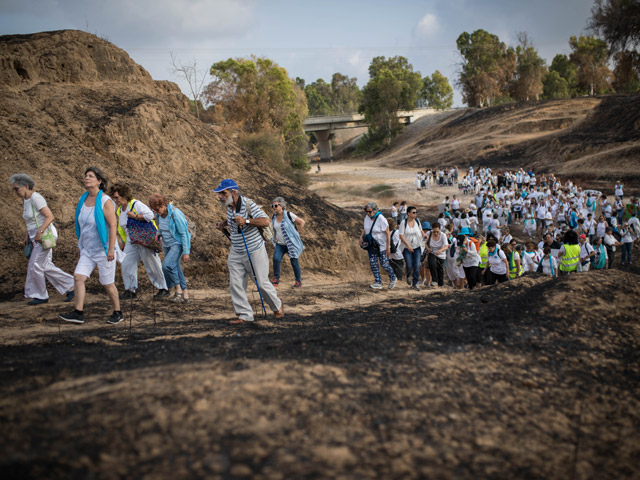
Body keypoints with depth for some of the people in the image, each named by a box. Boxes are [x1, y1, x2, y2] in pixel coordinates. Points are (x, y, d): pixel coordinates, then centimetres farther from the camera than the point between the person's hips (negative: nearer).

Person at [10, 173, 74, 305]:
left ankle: (40, 296, 8)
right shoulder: (25, 200, 12)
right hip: (36, 237, 9)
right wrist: (27, 235, 16)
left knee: (35, 266, -5)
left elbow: (50, 216, -22)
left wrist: (39, 232, -27)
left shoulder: (36, 198, -17)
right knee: (46, 267, 10)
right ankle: (70, 286, 17)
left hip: (45, 235, -9)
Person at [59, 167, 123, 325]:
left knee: (108, 283, 2)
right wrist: (80, 246, 17)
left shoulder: (105, 201, -15)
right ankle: (78, 313, -1)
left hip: (103, 250, -6)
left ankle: (117, 313, 18)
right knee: (78, 277, -5)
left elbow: (113, 226, -17)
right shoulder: (83, 200, 6)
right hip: (87, 249, 7)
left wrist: (111, 249, -21)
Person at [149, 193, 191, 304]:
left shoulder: (175, 213, -23)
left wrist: (186, 252, -19)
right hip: (167, 244, 8)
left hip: (178, 243, -8)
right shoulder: (158, 214, -1)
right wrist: (159, 233, -3)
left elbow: (184, 233, -19)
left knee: (167, 265, -24)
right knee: (175, 269, 10)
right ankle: (185, 295, 19)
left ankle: (178, 290, -8)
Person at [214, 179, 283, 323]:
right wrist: (223, 223, 8)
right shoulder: (229, 205, 2)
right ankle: (245, 314, 7)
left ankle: (277, 306, 27)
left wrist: (246, 221, -38)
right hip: (236, 252, 7)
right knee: (235, 284, -1)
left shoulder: (248, 204, -21)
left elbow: (266, 221, -30)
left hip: (254, 251, -7)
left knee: (261, 282, 3)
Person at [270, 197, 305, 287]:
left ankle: (298, 281, 13)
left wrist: (295, 233, -8)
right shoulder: (274, 217, 4)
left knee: (294, 262, -1)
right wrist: (275, 237, 11)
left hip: (291, 243, -4)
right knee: (276, 259, -16)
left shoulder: (288, 215, -13)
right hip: (280, 244, 4)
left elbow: (302, 222, -9)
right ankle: (276, 279, -4)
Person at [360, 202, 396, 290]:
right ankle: (378, 283, 5)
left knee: (384, 264, 0)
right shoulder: (367, 218, -3)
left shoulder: (381, 219, -22)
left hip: (382, 245, -6)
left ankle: (392, 278, 25)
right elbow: (365, 228, 14)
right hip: (372, 245, 6)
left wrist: (388, 247, -22)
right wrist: (361, 236, -5)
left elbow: (388, 233, -20)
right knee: (373, 263, 0)